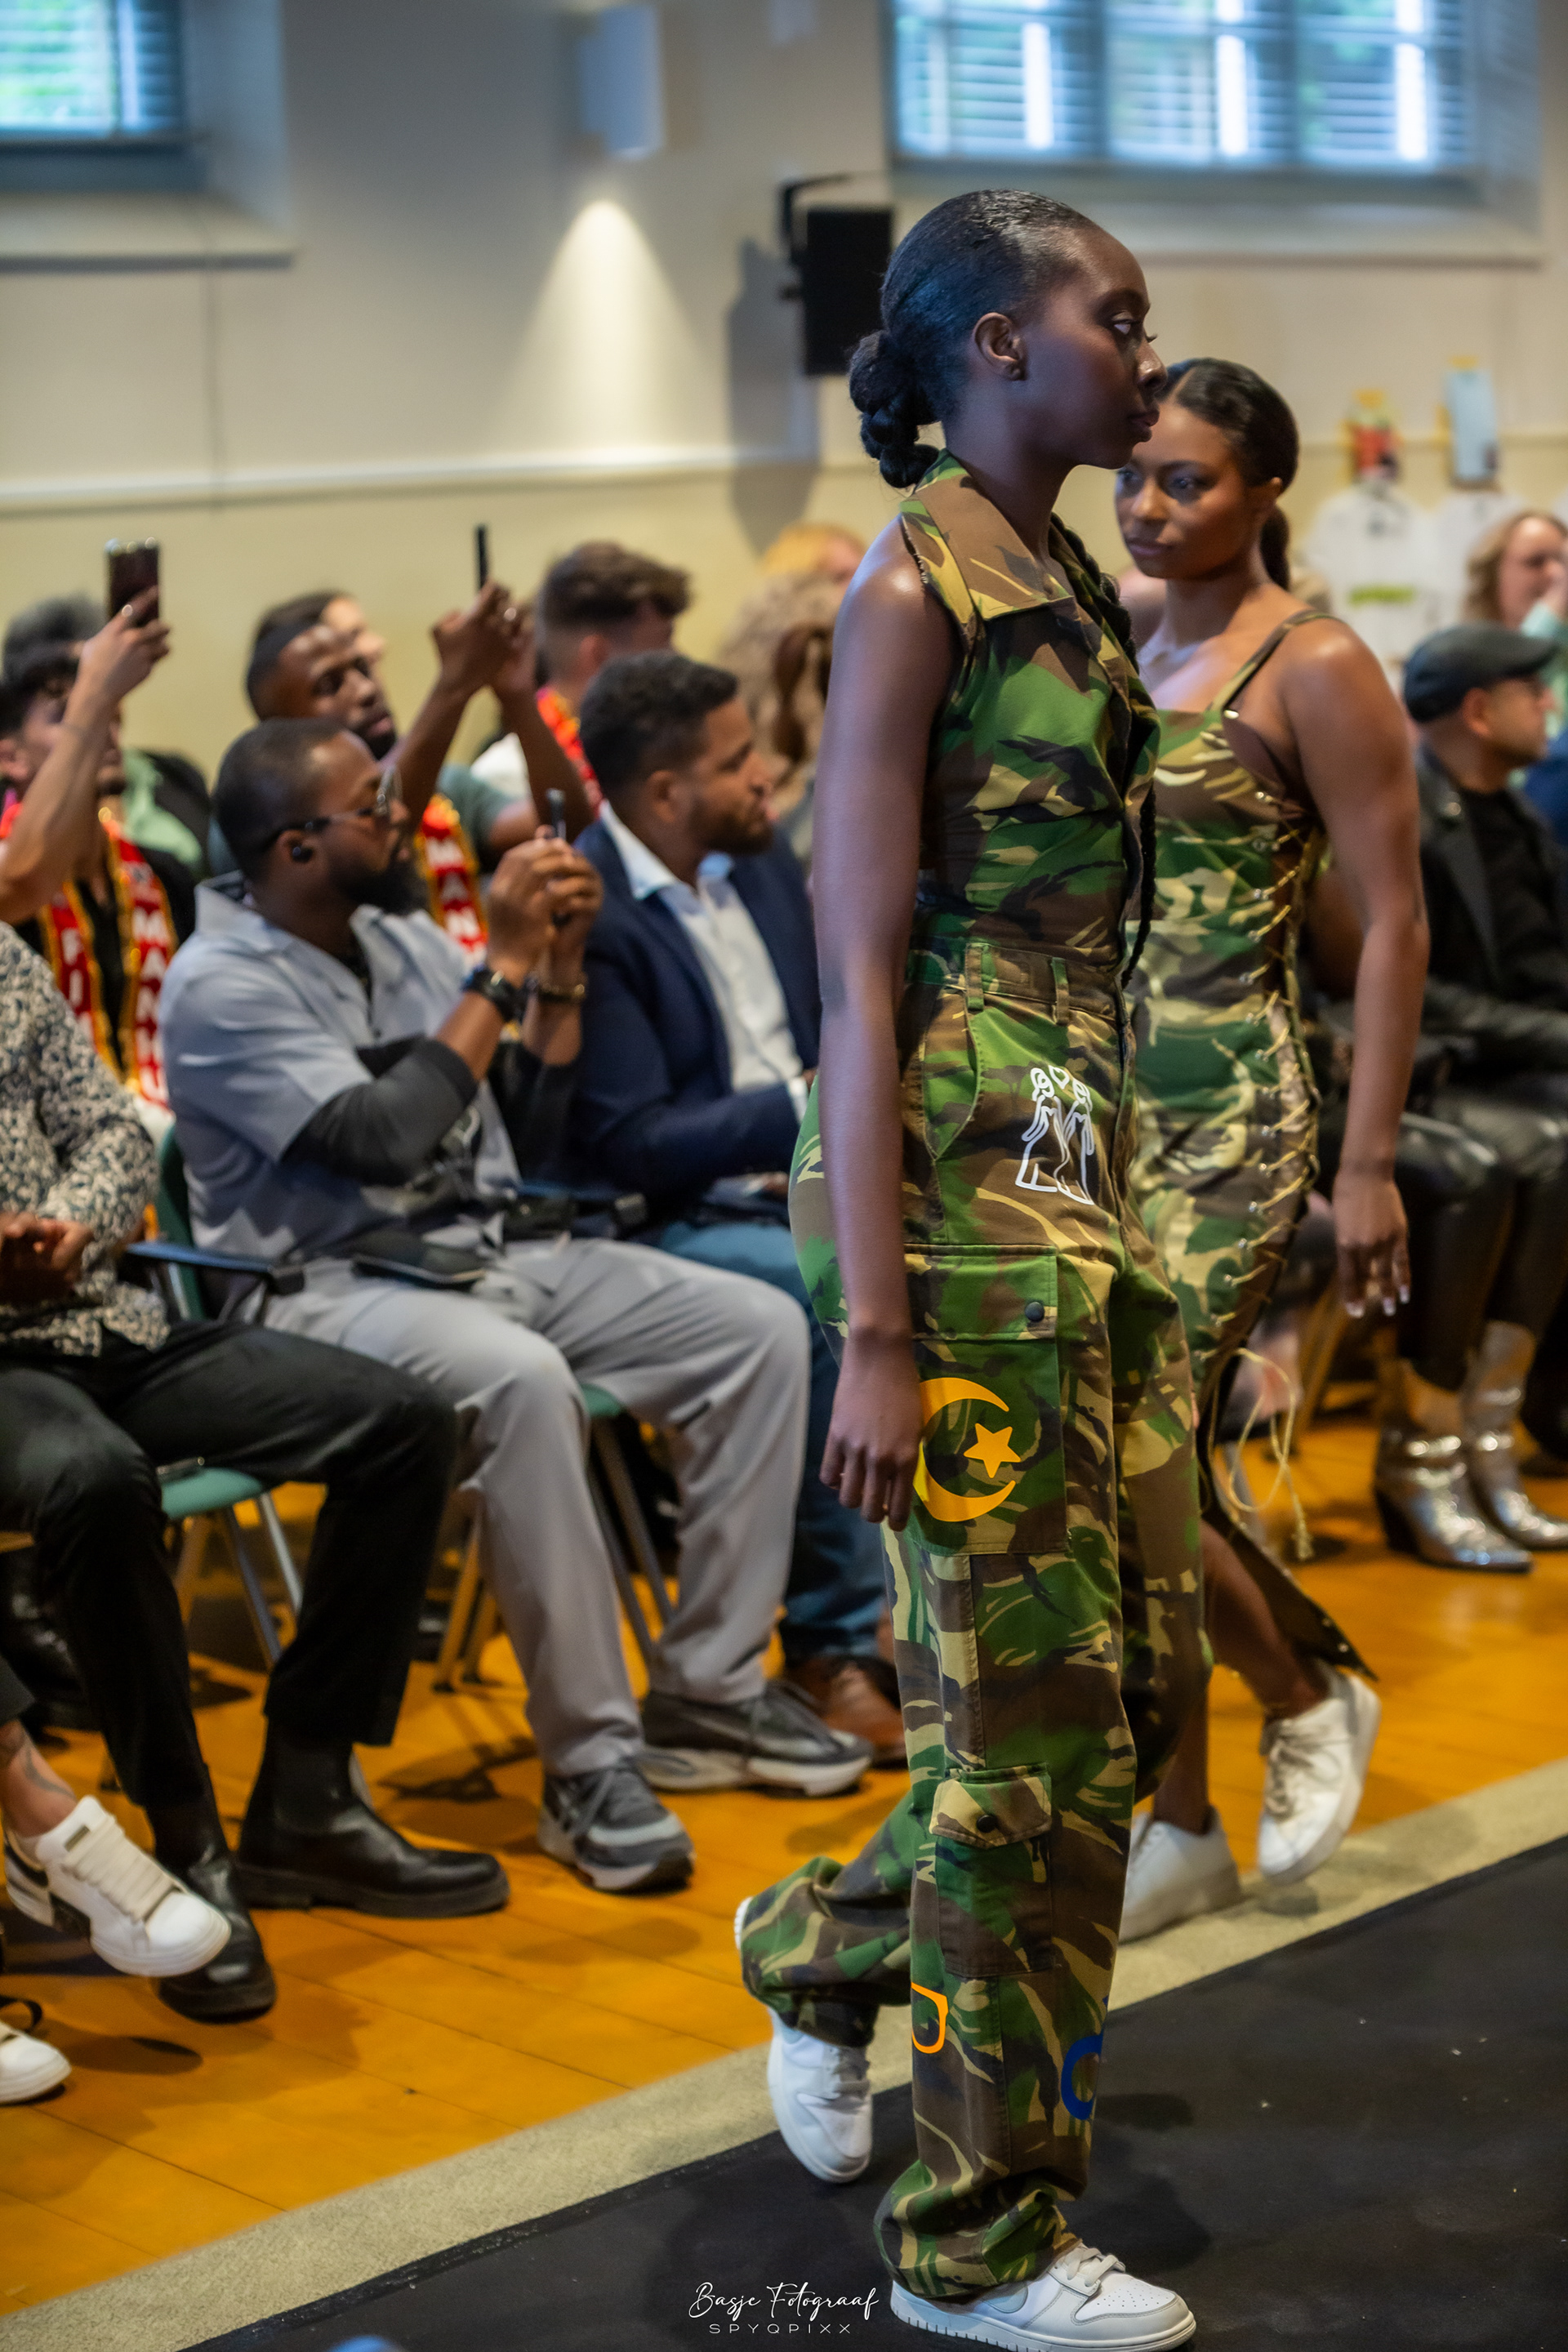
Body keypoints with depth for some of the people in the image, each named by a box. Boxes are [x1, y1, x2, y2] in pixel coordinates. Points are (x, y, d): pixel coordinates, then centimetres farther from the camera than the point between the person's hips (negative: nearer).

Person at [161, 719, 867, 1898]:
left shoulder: (404, 939, 12)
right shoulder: (223, 987, -11)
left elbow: (528, 1138, 13)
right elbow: (390, 1140, -22)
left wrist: (559, 971, 0)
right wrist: (504, 966, -16)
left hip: (489, 1250, 8)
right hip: (333, 1289, -8)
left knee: (759, 1328, -6)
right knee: (522, 1380, -38)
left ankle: (707, 1694, -2)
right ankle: (590, 1764, -29)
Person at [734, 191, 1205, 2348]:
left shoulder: (1071, 596, 14)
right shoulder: (914, 590, -11)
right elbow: (861, 978, -16)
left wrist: (1117, 1201, 18)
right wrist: (876, 1337, -19)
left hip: (1089, 1185, 9)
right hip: (961, 1195, -9)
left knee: (1145, 1678, 13)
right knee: (1032, 1714, -1)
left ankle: (830, 1961, 36)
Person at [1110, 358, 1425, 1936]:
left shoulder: (1315, 668, -7)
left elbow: (1392, 925, -8)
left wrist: (1369, 1165, -12)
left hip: (1229, 1111, -6)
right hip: (1097, 1097, 6)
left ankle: (1311, 1696, 16)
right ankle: (1181, 1825, 19)